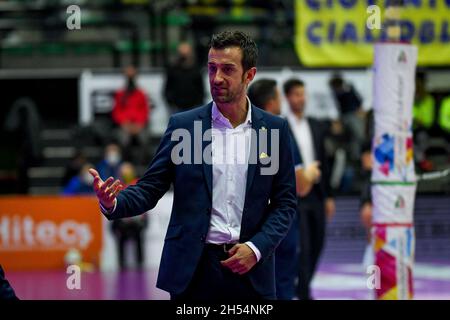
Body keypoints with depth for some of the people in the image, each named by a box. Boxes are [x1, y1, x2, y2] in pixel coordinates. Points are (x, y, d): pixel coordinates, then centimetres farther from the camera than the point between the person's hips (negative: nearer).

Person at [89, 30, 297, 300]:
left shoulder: (274, 128, 4)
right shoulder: (183, 125, 3)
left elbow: (285, 202, 6)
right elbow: (150, 189, 2)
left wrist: (256, 248, -9)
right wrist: (113, 204, -18)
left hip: (250, 266, 1)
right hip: (194, 268, -1)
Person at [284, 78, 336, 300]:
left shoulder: (316, 127, 12)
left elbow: (323, 162, 15)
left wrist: (328, 196, 12)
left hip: (316, 194, 6)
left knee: (317, 244, 9)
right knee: (302, 246, -9)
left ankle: (302, 287, 25)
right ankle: (303, 293, -4)